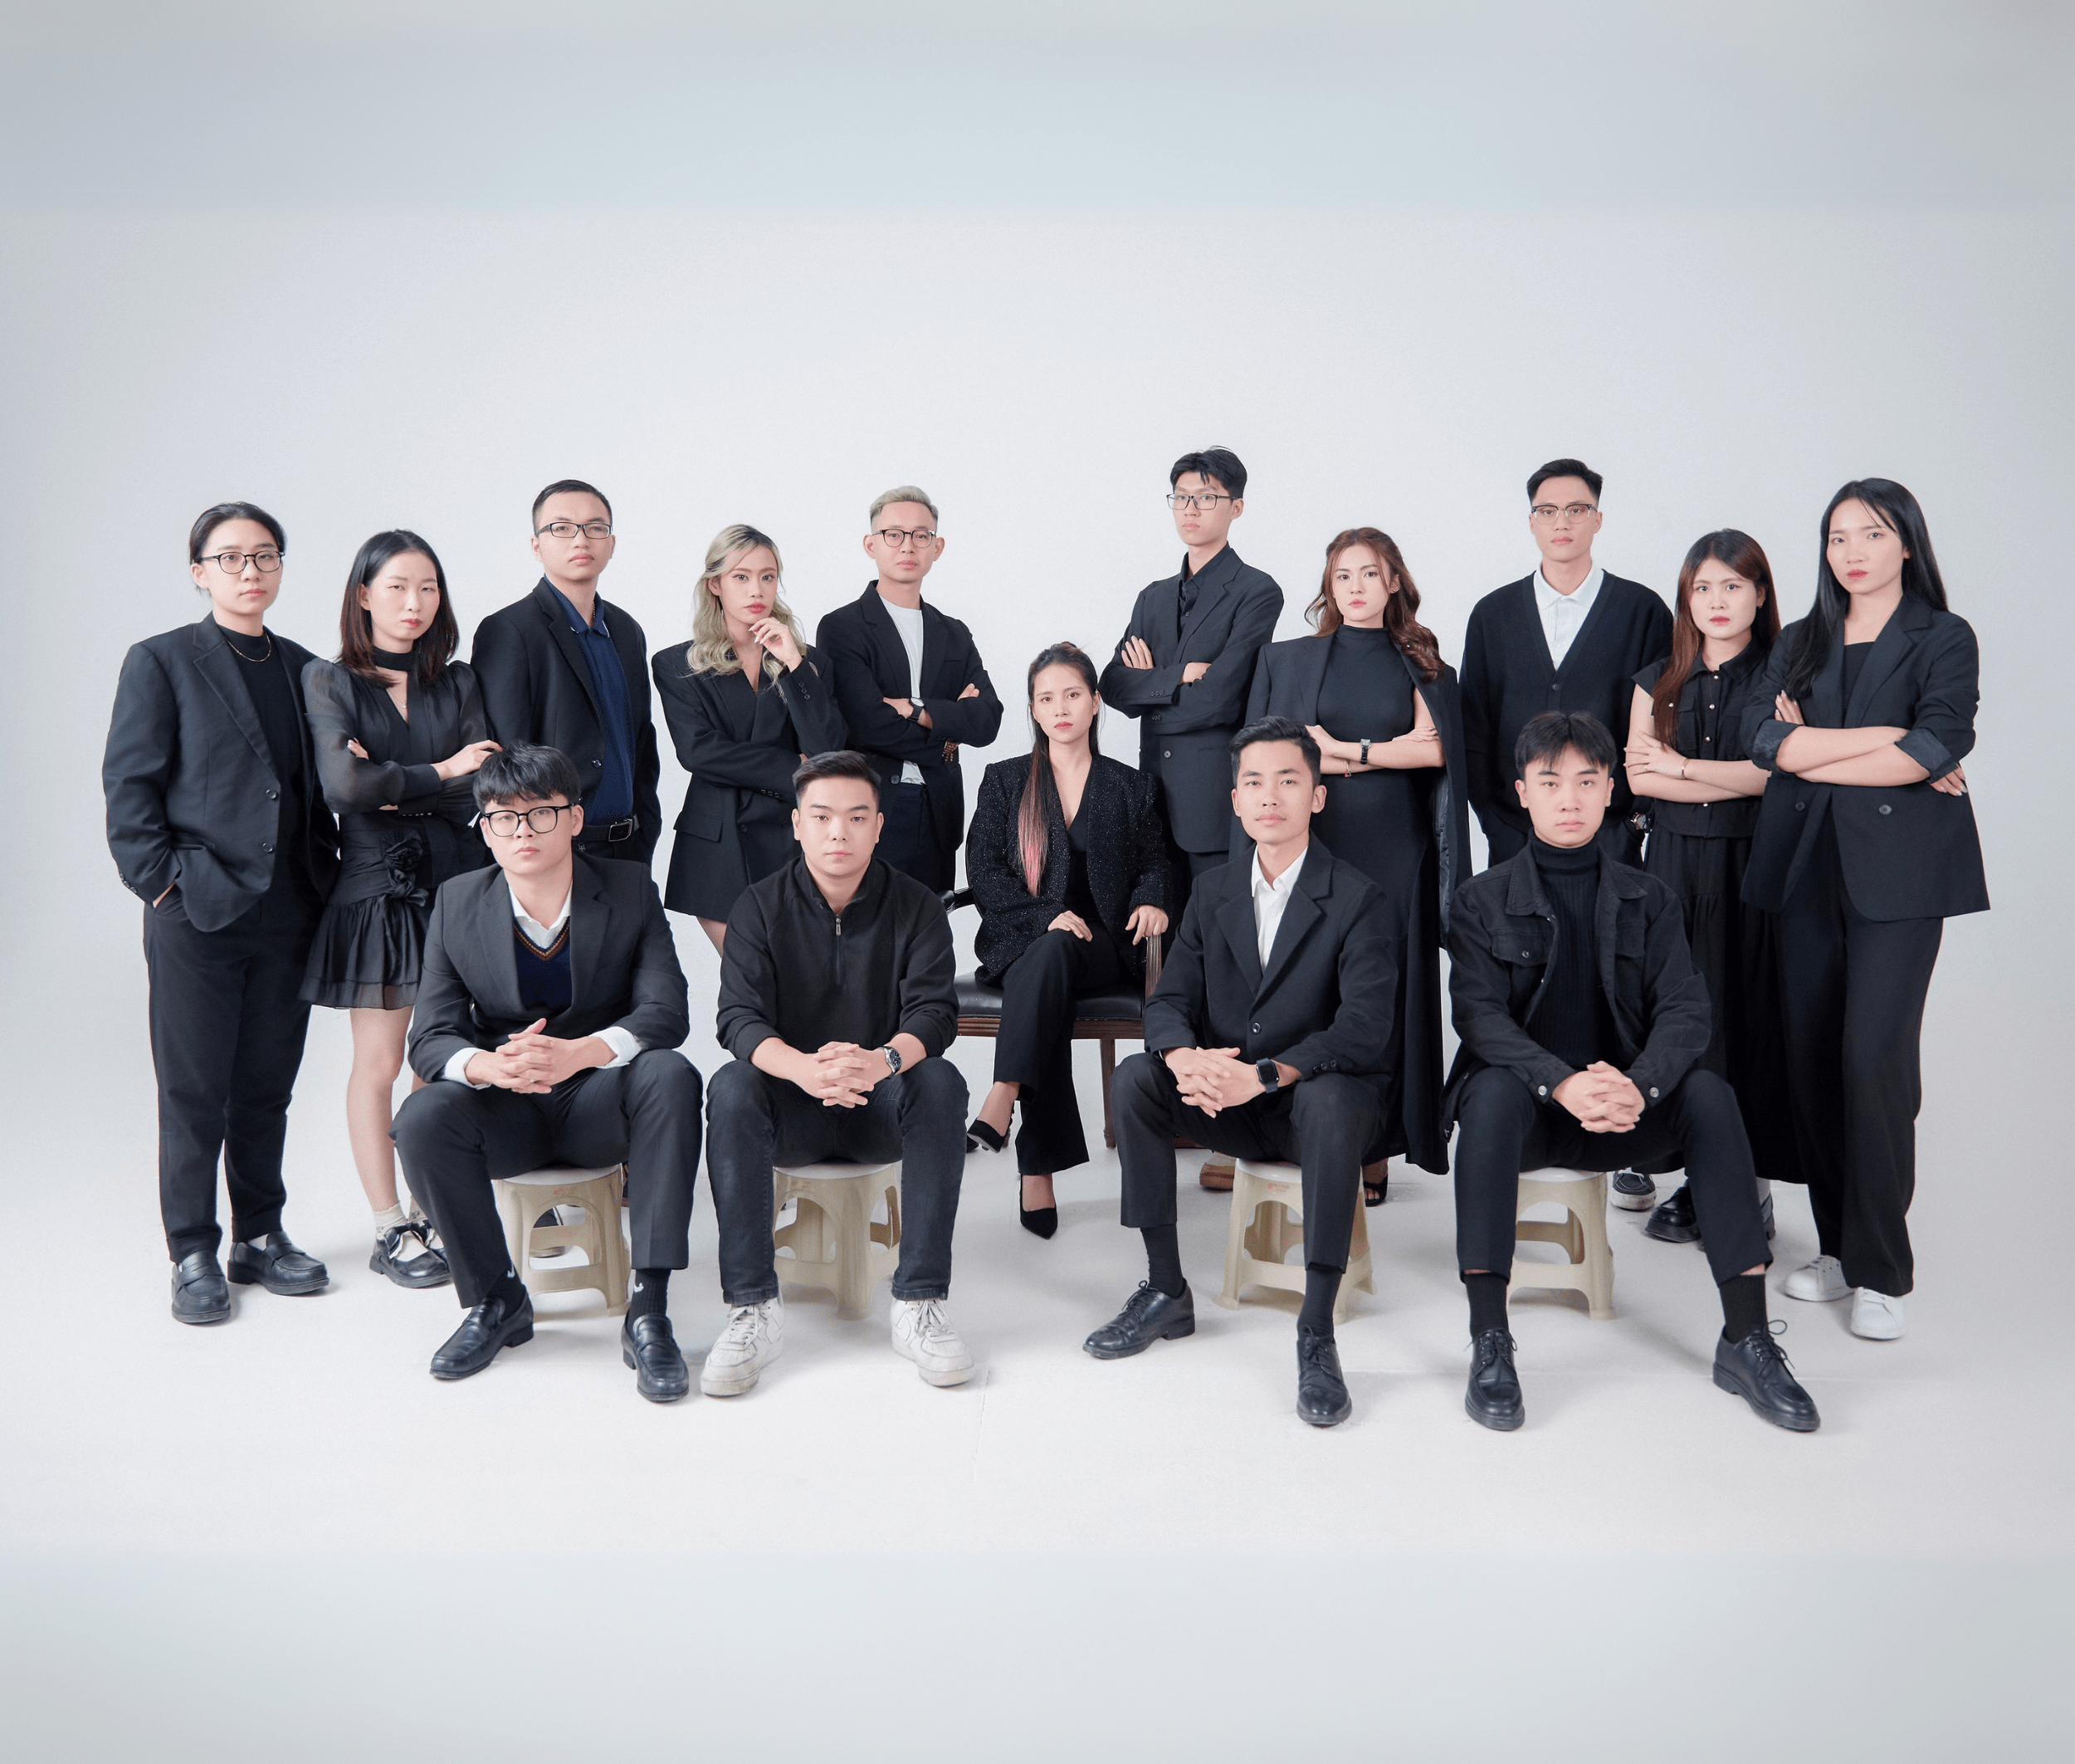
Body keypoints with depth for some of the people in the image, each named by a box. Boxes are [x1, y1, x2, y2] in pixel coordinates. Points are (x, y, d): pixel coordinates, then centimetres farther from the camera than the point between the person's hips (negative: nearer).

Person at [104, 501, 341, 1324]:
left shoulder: (303, 668, 13)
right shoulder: (161, 661, 0)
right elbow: (128, 785, -4)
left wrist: (325, 878, 7)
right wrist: (162, 882, -10)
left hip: (287, 913, 4)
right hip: (196, 915, -4)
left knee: (267, 1087, 12)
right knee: (194, 1092, 4)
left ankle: (260, 1238, 24)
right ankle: (194, 1255, 16)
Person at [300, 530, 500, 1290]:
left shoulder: (458, 683, 11)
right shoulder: (328, 681, 2)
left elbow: (487, 785, -2)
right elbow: (343, 785, -13)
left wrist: (393, 785, -11)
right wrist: (440, 773, -6)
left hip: (455, 881, 3)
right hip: (375, 889, -3)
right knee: (379, 1063, 1)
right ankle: (389, 1231, 11)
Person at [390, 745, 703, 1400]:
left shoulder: (630, 890, -3)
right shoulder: (457, 903, 0)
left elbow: (666, 1012, -13)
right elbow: (429, 1038, -5)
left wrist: (579, 1052, -34)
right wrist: (488, 1065, -31)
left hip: (598, 1100, -1)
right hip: (504, 1111, 1)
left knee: (670, 1075, -32)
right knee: (422, 1117, -29)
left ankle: (648, 1310, -29)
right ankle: (496, 1300, -6)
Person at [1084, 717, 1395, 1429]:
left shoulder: (1356, 899, -9)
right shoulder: (1212, 892, 7)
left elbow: (1364, 1030, -20)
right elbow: (1169, 1000, 1)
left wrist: (1264, 1075, -34)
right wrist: (1183, 1057, -24)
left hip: (1318, 1097, -4)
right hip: (1225, 1101, 5)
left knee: (1330, 1098, -38)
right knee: (1135, 1077, -21)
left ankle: (1317, 1332, -30)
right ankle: (1166, 1291, -10)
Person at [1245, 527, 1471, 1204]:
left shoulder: (1421, 666, 13)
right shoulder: (1286, 660, 12)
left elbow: (1434, 749, -3)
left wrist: (1341, 749, -5)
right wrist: (1384, 753, -3)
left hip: (1392, 855, 0)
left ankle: (1374, 1154, 4)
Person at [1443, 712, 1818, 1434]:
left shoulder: (1648, 900, 10)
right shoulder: (1483, 899, 3)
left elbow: (1685, 1009, -4)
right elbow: (1479, 1013, -11)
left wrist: (1637, 1085, -27)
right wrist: (1563, 1083, -30)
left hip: (1624, 1105, 2)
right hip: (1525, 1104, -2)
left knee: (1709, 1094, -26)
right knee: (1492, 1091, -35)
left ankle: (1745, 1340, -20)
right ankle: (1489, 1343, -32)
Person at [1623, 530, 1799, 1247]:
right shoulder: (1657, 682, 12)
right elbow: (1638, 776, 1)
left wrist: (1678, 765, -3)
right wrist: (1735, 780, -8)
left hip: (1753, 866, -3)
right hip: (1674, 865, 3)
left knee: (1748, 1014, -2)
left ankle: (1751, 1184, 7)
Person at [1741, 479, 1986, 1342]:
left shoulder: (1943, 638, 6)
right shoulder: (1800, 642, 17)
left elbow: (1940, 745, -11)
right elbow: (1762, 735, -1)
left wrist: (1814, 752, -7)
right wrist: (1889, 739, -8)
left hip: (1897, 869, -4)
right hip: (1809, 867, 4)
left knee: (1874, 1057, -11)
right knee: (1812, 1057, 4)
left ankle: (1881, 1271, -1)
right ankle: (1836, 1248, 16)